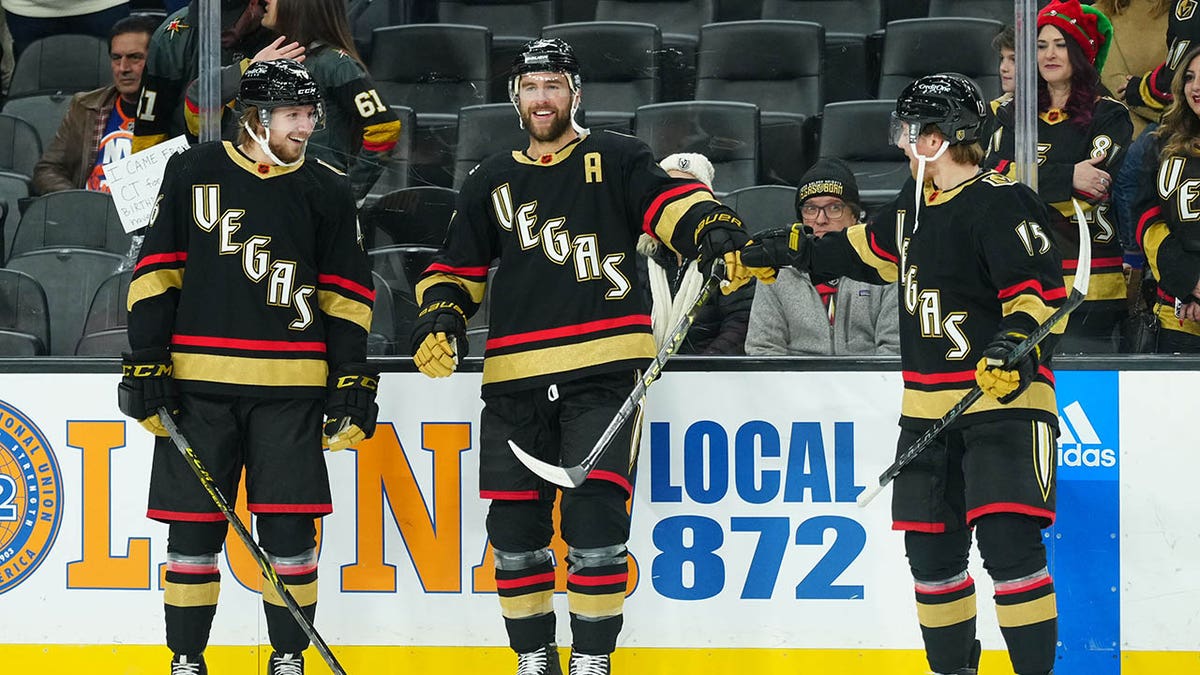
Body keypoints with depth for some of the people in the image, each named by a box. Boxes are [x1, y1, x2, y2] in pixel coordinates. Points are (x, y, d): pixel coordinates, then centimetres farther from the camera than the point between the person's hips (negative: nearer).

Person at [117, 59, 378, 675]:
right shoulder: (193, 173, 3)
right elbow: (156, 273, 3)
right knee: (193, 526, 2)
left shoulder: (327, 191, 7)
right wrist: (145, 369, -2)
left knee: (289, 528, -1)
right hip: (197, 383, -1)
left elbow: (345, 296, 9)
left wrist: (352, 387, 3)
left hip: (291, 388, 1)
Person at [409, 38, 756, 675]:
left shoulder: (615, 160, 6)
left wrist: (716, 231, -29)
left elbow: (671, 199, -9)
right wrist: (439, 320, 2)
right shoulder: (490, 183, 17)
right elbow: (458, 267, 20)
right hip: (515, 378, 4)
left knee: (593, 514, -14)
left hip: (603, 370, -4)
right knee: (513, 523, 3)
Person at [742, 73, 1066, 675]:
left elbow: (1042, 289, -16)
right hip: (928, 407, 8)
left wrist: (1016, 345, -31)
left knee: (1008, 541, -18)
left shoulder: (1001, 203, -13)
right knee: (930, 549, 9)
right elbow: (870, 249, 30)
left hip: (1003, 399, -8)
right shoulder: (915, 203, 13)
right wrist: (785, 251, 34)